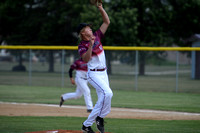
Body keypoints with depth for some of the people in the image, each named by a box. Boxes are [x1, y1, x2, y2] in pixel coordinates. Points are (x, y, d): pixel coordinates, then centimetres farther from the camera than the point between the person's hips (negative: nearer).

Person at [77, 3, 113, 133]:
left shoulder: (97, 36, 8)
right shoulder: (82, 45, -9)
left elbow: (107, 22, 10)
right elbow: (86, 59, -26)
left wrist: (101, 9, -1)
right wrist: (91, 45, -33)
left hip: (103, 73, 7)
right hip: (94, 74, -7)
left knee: (102, 100, 4)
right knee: (107, 93, -26)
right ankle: (100, 117, -10)